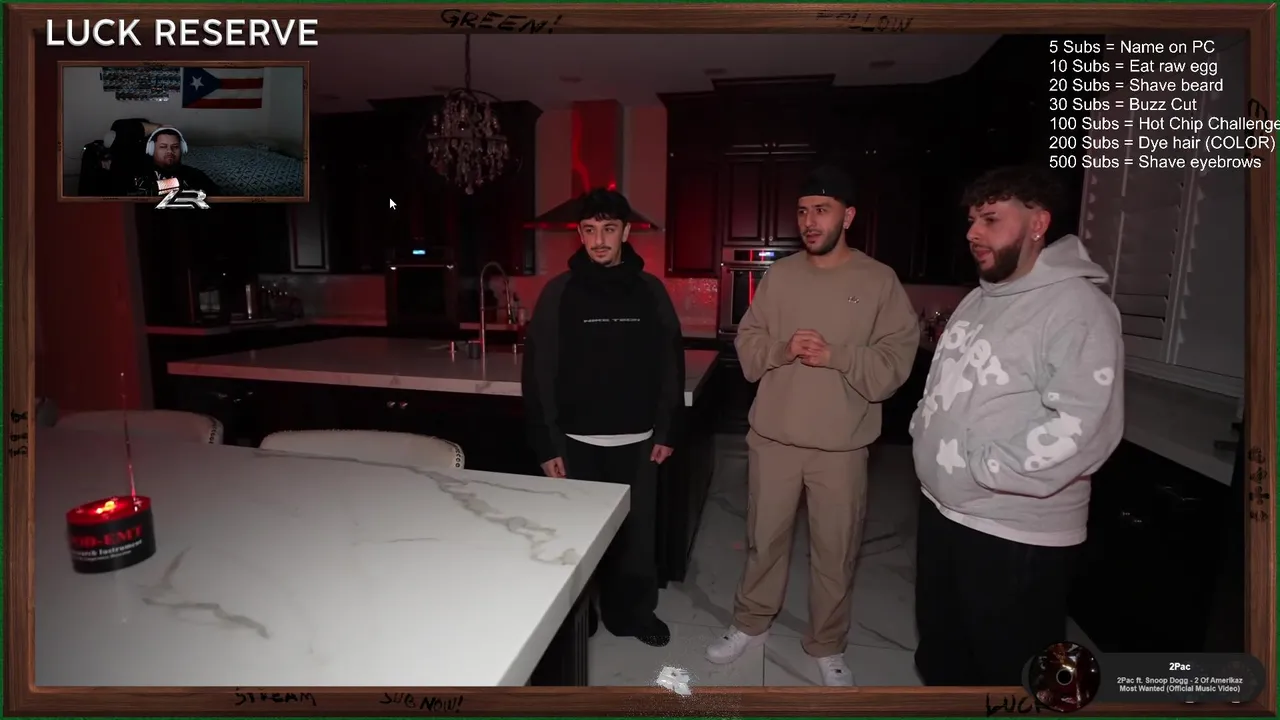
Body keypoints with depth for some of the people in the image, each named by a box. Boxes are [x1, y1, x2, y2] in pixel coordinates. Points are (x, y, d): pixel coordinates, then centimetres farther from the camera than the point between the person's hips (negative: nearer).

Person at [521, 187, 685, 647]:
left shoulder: (650, 291, 1)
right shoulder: (559, 292, -4)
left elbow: (670, 365, 4)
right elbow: (537, 373, -5)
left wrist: (667, 431, 2)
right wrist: (546, 443, -7)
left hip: (637, 440, 1)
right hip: (577, 441, -1)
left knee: (636, 532, 10)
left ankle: (633, 612, 31)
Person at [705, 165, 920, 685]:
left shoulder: (879, 281, -4)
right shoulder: (778, 275, 3)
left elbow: (896, 362, -9)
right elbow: (747, 348, 4)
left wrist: (835, 356, -22)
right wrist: (782, 350, -16)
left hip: (841, 446, -2)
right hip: (772, 437, 2)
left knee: (835, 550, 12)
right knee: (764, 537, 17)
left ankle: (827, 646, 34)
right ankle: (751, 623, 38)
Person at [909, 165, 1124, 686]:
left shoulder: (1078, 309, -17)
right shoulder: (978, 300, 11)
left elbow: (1080, 427, -26)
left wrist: (977, 468, -22)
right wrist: (922, 434, 5)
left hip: (1015, 534, -8)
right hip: (941, 509, 8)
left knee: (1008, 670, 11)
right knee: (940, 649, 24)